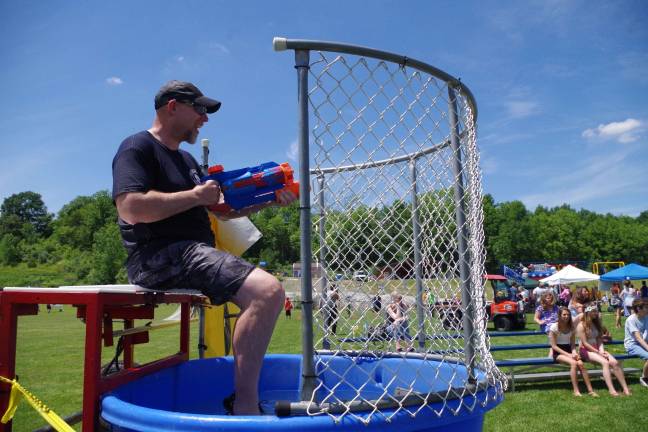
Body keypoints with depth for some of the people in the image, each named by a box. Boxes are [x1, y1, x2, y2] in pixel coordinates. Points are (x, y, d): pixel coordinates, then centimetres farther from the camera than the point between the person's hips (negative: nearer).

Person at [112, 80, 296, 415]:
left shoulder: (186, 159, 26)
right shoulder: (137, 147, -3)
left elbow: (224, 208, 24)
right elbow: (131, 208, -20)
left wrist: (269, 199, 9)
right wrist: (195, 196, -12)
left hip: (194, 253, 11)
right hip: (162, 256, -11)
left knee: (265, 293, 19)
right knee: (267, 290, -28)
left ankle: (245, 397, 17)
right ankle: (244, 401, -20)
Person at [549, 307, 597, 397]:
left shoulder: (571, 327, 7)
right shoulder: (554, 327, -9)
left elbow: (573, 344, 9)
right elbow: (554, 346, -10)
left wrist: (574, 352, -13)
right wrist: (568, 355, -18)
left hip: (569, 351, 4)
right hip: (558, 352, -4)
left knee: (580, 363, -26)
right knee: (573, 363, -31)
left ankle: (590, 390, -21)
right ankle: (576, 391, -26)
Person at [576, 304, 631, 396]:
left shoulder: (596, 323, 14)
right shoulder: (581, 325, -8)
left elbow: (599, 339, 10)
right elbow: (585, 343, -11)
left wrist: (602, 350, -7)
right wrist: (598, 352, -13)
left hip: (597, 349, 6)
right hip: (585, 350, -6)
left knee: (615, 362, -19)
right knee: (605, 362, -30)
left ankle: (625, 388, -18)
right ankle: (611, 389, -32)